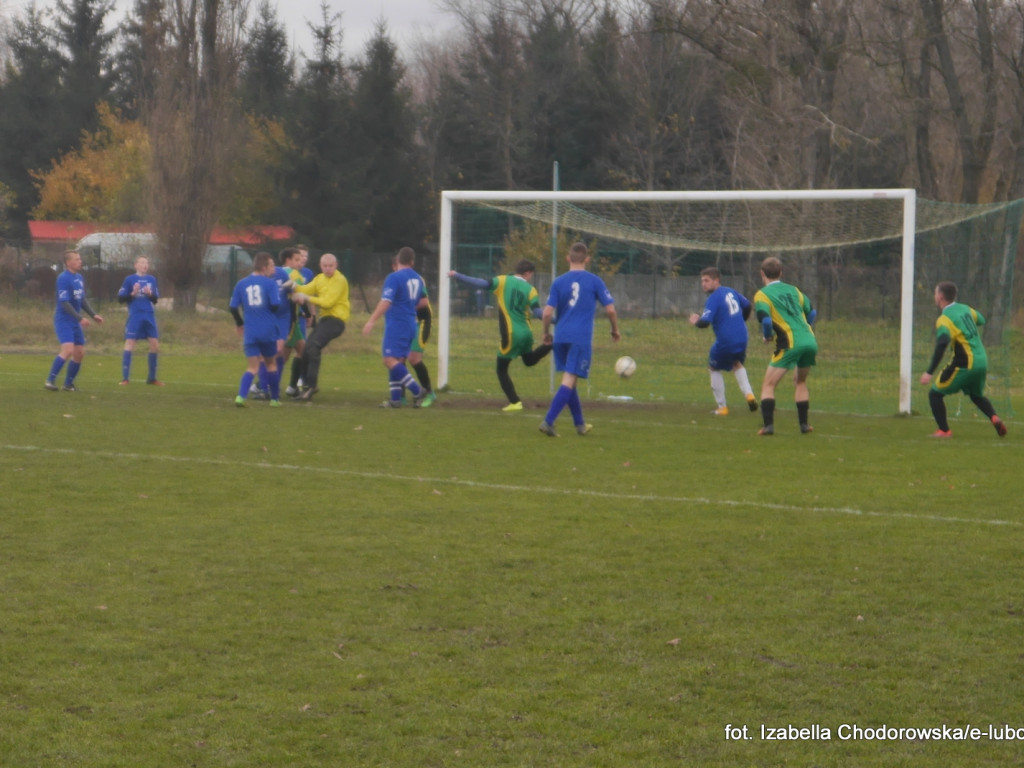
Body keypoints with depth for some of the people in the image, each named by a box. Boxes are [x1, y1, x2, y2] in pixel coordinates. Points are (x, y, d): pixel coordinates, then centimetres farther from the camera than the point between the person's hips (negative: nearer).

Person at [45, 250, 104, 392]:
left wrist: (93, 315, 13)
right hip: (63, 320, -9)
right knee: (68, 350, -22)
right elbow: (64, 302, -19)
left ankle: (68, 384, 16)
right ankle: (50, 380, -15)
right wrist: (80, 318, -22)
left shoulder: (79, 278, 12)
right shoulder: (63, 278, -15)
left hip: (75, 322, 9)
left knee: (79, 353, 6)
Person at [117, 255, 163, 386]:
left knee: (155, 345, 3)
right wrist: (132, 294, -15)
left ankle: (152, 378, 16)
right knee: (129, 344, -10)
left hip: (149, 316, 4)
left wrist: (150, 294, -3)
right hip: (135, 316, -4)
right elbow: (120, 298, 0)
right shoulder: (129, 279, 1)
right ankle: (125, 378, -7)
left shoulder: (152, 280, 13)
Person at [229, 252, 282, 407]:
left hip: (250, 331, 2)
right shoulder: (270, 283, -6)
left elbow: (233, 307, 4)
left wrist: (239, 323, 20)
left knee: (252, 367, 4)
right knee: (271, 364, 17)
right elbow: (275, 305, -14)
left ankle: (241, 396, -18)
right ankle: (274, 398, 22)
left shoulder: (241, 284, 4)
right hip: (268, 330, -2)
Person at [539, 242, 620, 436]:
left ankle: (580, 424, 25)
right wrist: (615, 330, 16)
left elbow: (547, 313, -2)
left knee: (569, 380, 17)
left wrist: (546, 333, 14)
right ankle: (548, 421, -20)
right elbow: (610, 310, -1)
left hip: (560, 338, 3)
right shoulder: (594, 281, 0)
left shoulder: (558, 282, 4)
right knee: (569, 381, -6)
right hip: (581, 338, -3)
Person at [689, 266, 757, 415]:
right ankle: (748, 394, 11)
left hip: (725, 341, -7)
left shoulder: (714, 298, -15)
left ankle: (722, 407, 17)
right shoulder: (731, 292, 8)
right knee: (737, 365, 32)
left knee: (714, 368, 16)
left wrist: (696, 321, 1)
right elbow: (747, 305, 24)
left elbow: (705, 322, -22)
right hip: (742, 338, 7)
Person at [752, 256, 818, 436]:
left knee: (768, 385, 4)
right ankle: (804, 424, 22)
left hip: (789, 345, -6)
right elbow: (812, 312, 25)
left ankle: (768, 425, -8)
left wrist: (767, 336, 5)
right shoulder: (793, 290, 18)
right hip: (810, 341, 6)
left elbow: (765, 320, -14)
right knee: (801, 382, 26)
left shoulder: (762, 295, 0)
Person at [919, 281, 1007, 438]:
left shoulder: (944, 319, -14)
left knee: (935, 393, 6)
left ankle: (944, 430, 4)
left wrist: (929, 372, -29)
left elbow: (941, 345, -28)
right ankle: (994, 418, 3)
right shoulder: (965, 309, 8)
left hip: (965, 364, -8)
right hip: (982, 361, 8)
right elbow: (981, 320, 28)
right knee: (977, 395, 28)